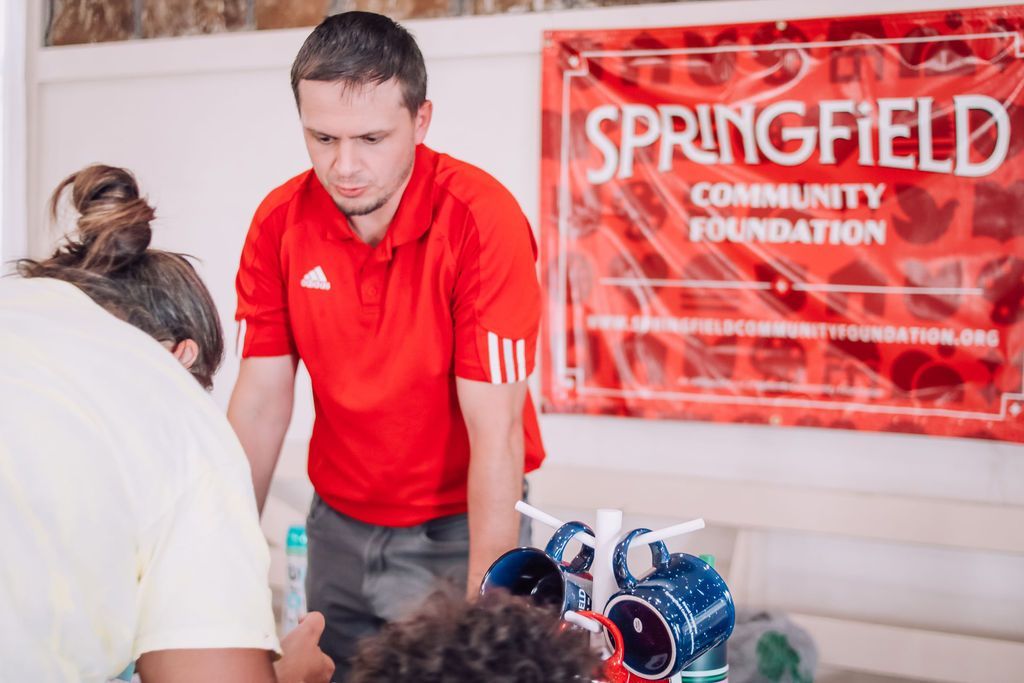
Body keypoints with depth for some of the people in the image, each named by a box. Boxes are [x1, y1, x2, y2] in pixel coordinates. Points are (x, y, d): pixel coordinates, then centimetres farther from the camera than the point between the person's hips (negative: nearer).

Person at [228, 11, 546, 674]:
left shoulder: (483, 220, -23)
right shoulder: (280, 222, -9)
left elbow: (495, 431, -23)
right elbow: (261, 401, -4)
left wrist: (484, 605, -25)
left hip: (457, 527, -4)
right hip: (337, 522, 4)